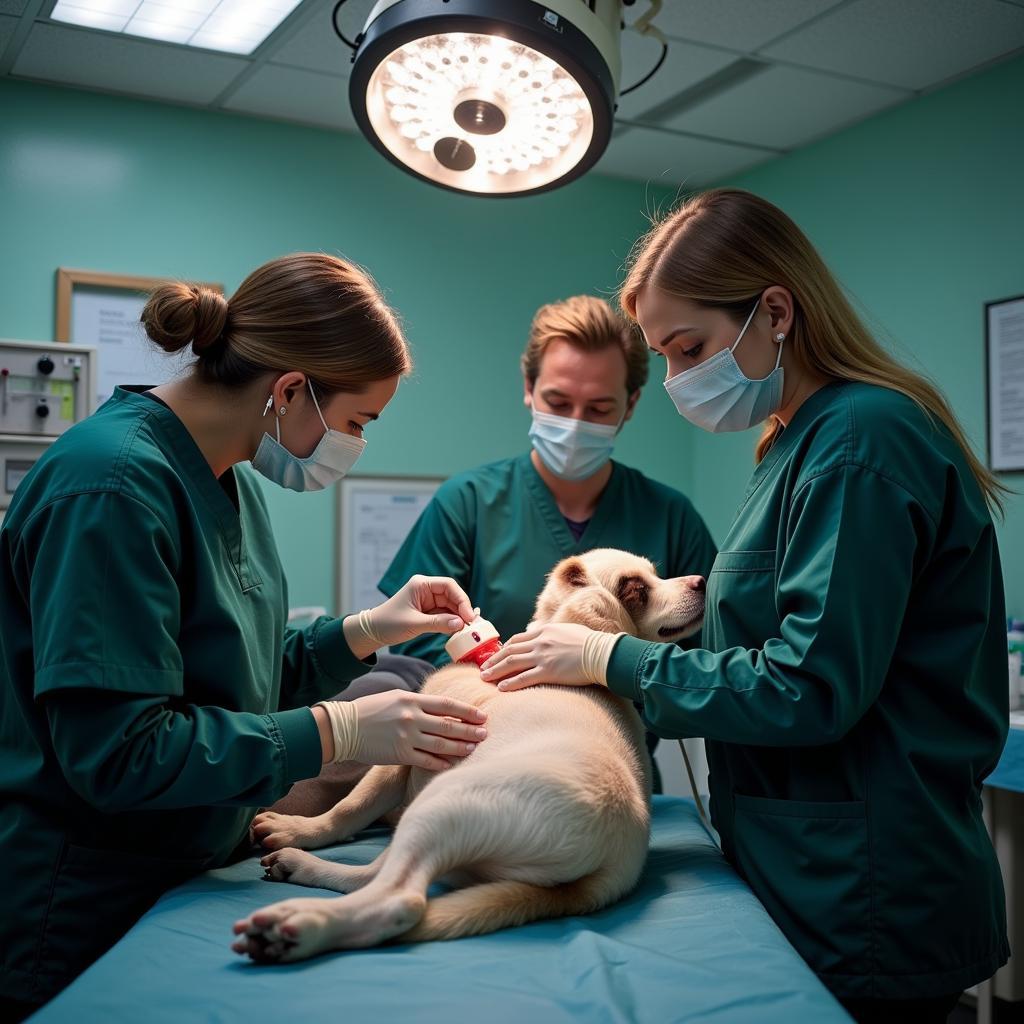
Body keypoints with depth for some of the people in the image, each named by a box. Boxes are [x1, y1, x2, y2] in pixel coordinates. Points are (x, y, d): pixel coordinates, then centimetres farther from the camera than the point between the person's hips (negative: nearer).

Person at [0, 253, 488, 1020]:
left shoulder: (232, 480, 4)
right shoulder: (114, 487, -24)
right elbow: (115, 750, -27)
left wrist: (368, 631, -3)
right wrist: (337, 732, -25)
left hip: (188, 877, 9)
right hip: (82, 918, -8)